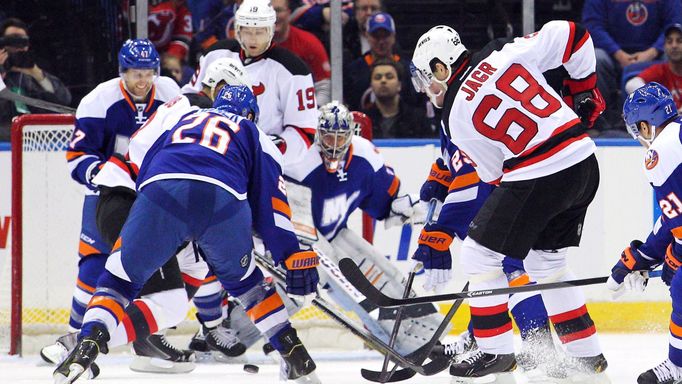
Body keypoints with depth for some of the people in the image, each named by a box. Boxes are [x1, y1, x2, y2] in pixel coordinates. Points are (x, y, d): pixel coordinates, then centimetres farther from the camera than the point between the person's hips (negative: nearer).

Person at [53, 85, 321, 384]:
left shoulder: (179, 118, 39)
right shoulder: (254, 136, 33)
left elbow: (139, 161, 31)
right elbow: (272, 204, 24)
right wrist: (295, 260, 23)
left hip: (161, 193, 0)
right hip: (224, 199, 0)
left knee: (120, 278, 14)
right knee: (244, 281, 26)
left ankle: (87, 344, -8)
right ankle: (296, 357, 23)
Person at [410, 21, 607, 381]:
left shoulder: (456, 117, -3)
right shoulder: (505, 54, 6)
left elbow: (494, 173, 3)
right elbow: (569, 35, 4)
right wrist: (583, 88, 17)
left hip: (538, 177, -7)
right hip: (584, 164, 7)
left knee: (479, 253, 8)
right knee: (545, 259, 23)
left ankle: (496, 351, 11)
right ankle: (586, 354, 25)